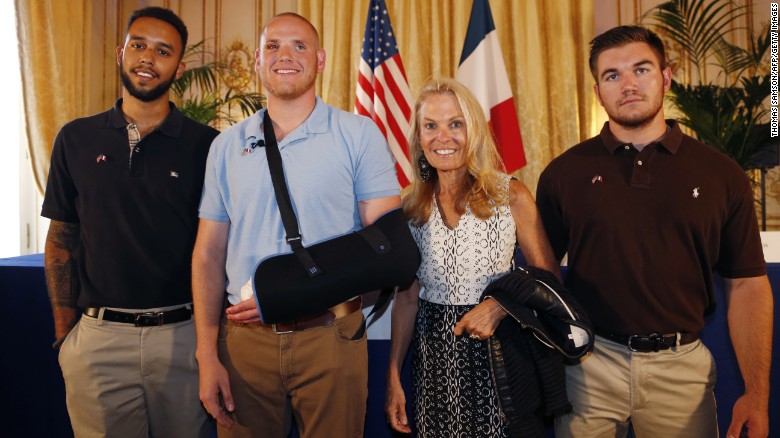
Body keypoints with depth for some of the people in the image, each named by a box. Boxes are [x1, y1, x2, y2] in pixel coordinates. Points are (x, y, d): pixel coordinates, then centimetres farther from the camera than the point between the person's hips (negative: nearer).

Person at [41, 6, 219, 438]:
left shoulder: (205, 144, -3)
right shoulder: (76, 139, 3)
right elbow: (61, 240, 7)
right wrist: (64, 333, 3)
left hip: (184, 334, -1)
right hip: (98, 337, 1)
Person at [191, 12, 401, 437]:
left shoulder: (358, 134, -2)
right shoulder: (227, 146, 7)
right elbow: (209, 254, 7)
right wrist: (207, 355, 1)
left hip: (330, 335, -2)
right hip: (244, 336, 3)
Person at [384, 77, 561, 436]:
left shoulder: (512, 196, -6)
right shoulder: (412, 208, 1)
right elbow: (407, 297, 6)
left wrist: (499, 306, -19)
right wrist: (393, 378, 4)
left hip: (495, 350, -2)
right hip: (433, 353, 2)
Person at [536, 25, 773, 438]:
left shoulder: (721, 173, -1)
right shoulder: (564, 172, -2)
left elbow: (746, 284, 1)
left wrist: (756, 393, -4)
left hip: (682, 365, 1)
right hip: (588, 362, 0)